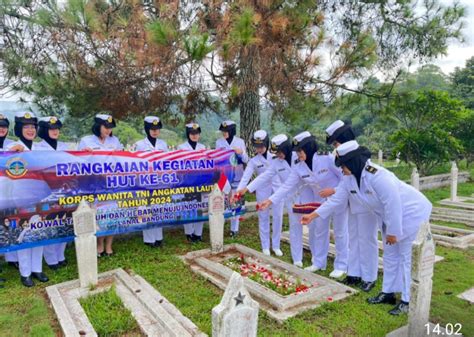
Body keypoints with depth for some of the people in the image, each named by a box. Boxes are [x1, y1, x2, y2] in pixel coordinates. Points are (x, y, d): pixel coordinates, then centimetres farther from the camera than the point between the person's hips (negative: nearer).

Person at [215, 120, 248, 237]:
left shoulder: (240, 141, -2)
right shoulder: (219, 142, 0)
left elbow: (246, 160, -1)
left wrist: (241, 152, -20)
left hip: (237, 176, 0)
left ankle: (234, 228, 18)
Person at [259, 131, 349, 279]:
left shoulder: (328, 158, -28)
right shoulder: (298, 167, -12)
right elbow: (287, 186, -13)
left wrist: (333, 190, -29)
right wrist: (270, 200, -20)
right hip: (320, 201, 6)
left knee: (340, 232, 6)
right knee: (319, 231, 14)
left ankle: (341, 266, 21)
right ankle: (319, 262, 30)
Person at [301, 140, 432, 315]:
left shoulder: (379, 177, -36)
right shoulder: (349, 178, -10)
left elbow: (393, 205, -31)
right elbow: (337, 199, -1)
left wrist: (392, 232, -20)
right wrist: (313, 215, -3)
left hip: (411, 213, -9)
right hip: (392, 216, 9)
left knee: (407, 258, -1)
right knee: (390, 256, 17)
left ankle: (408, 301, 12)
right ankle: (388, 292, 31)